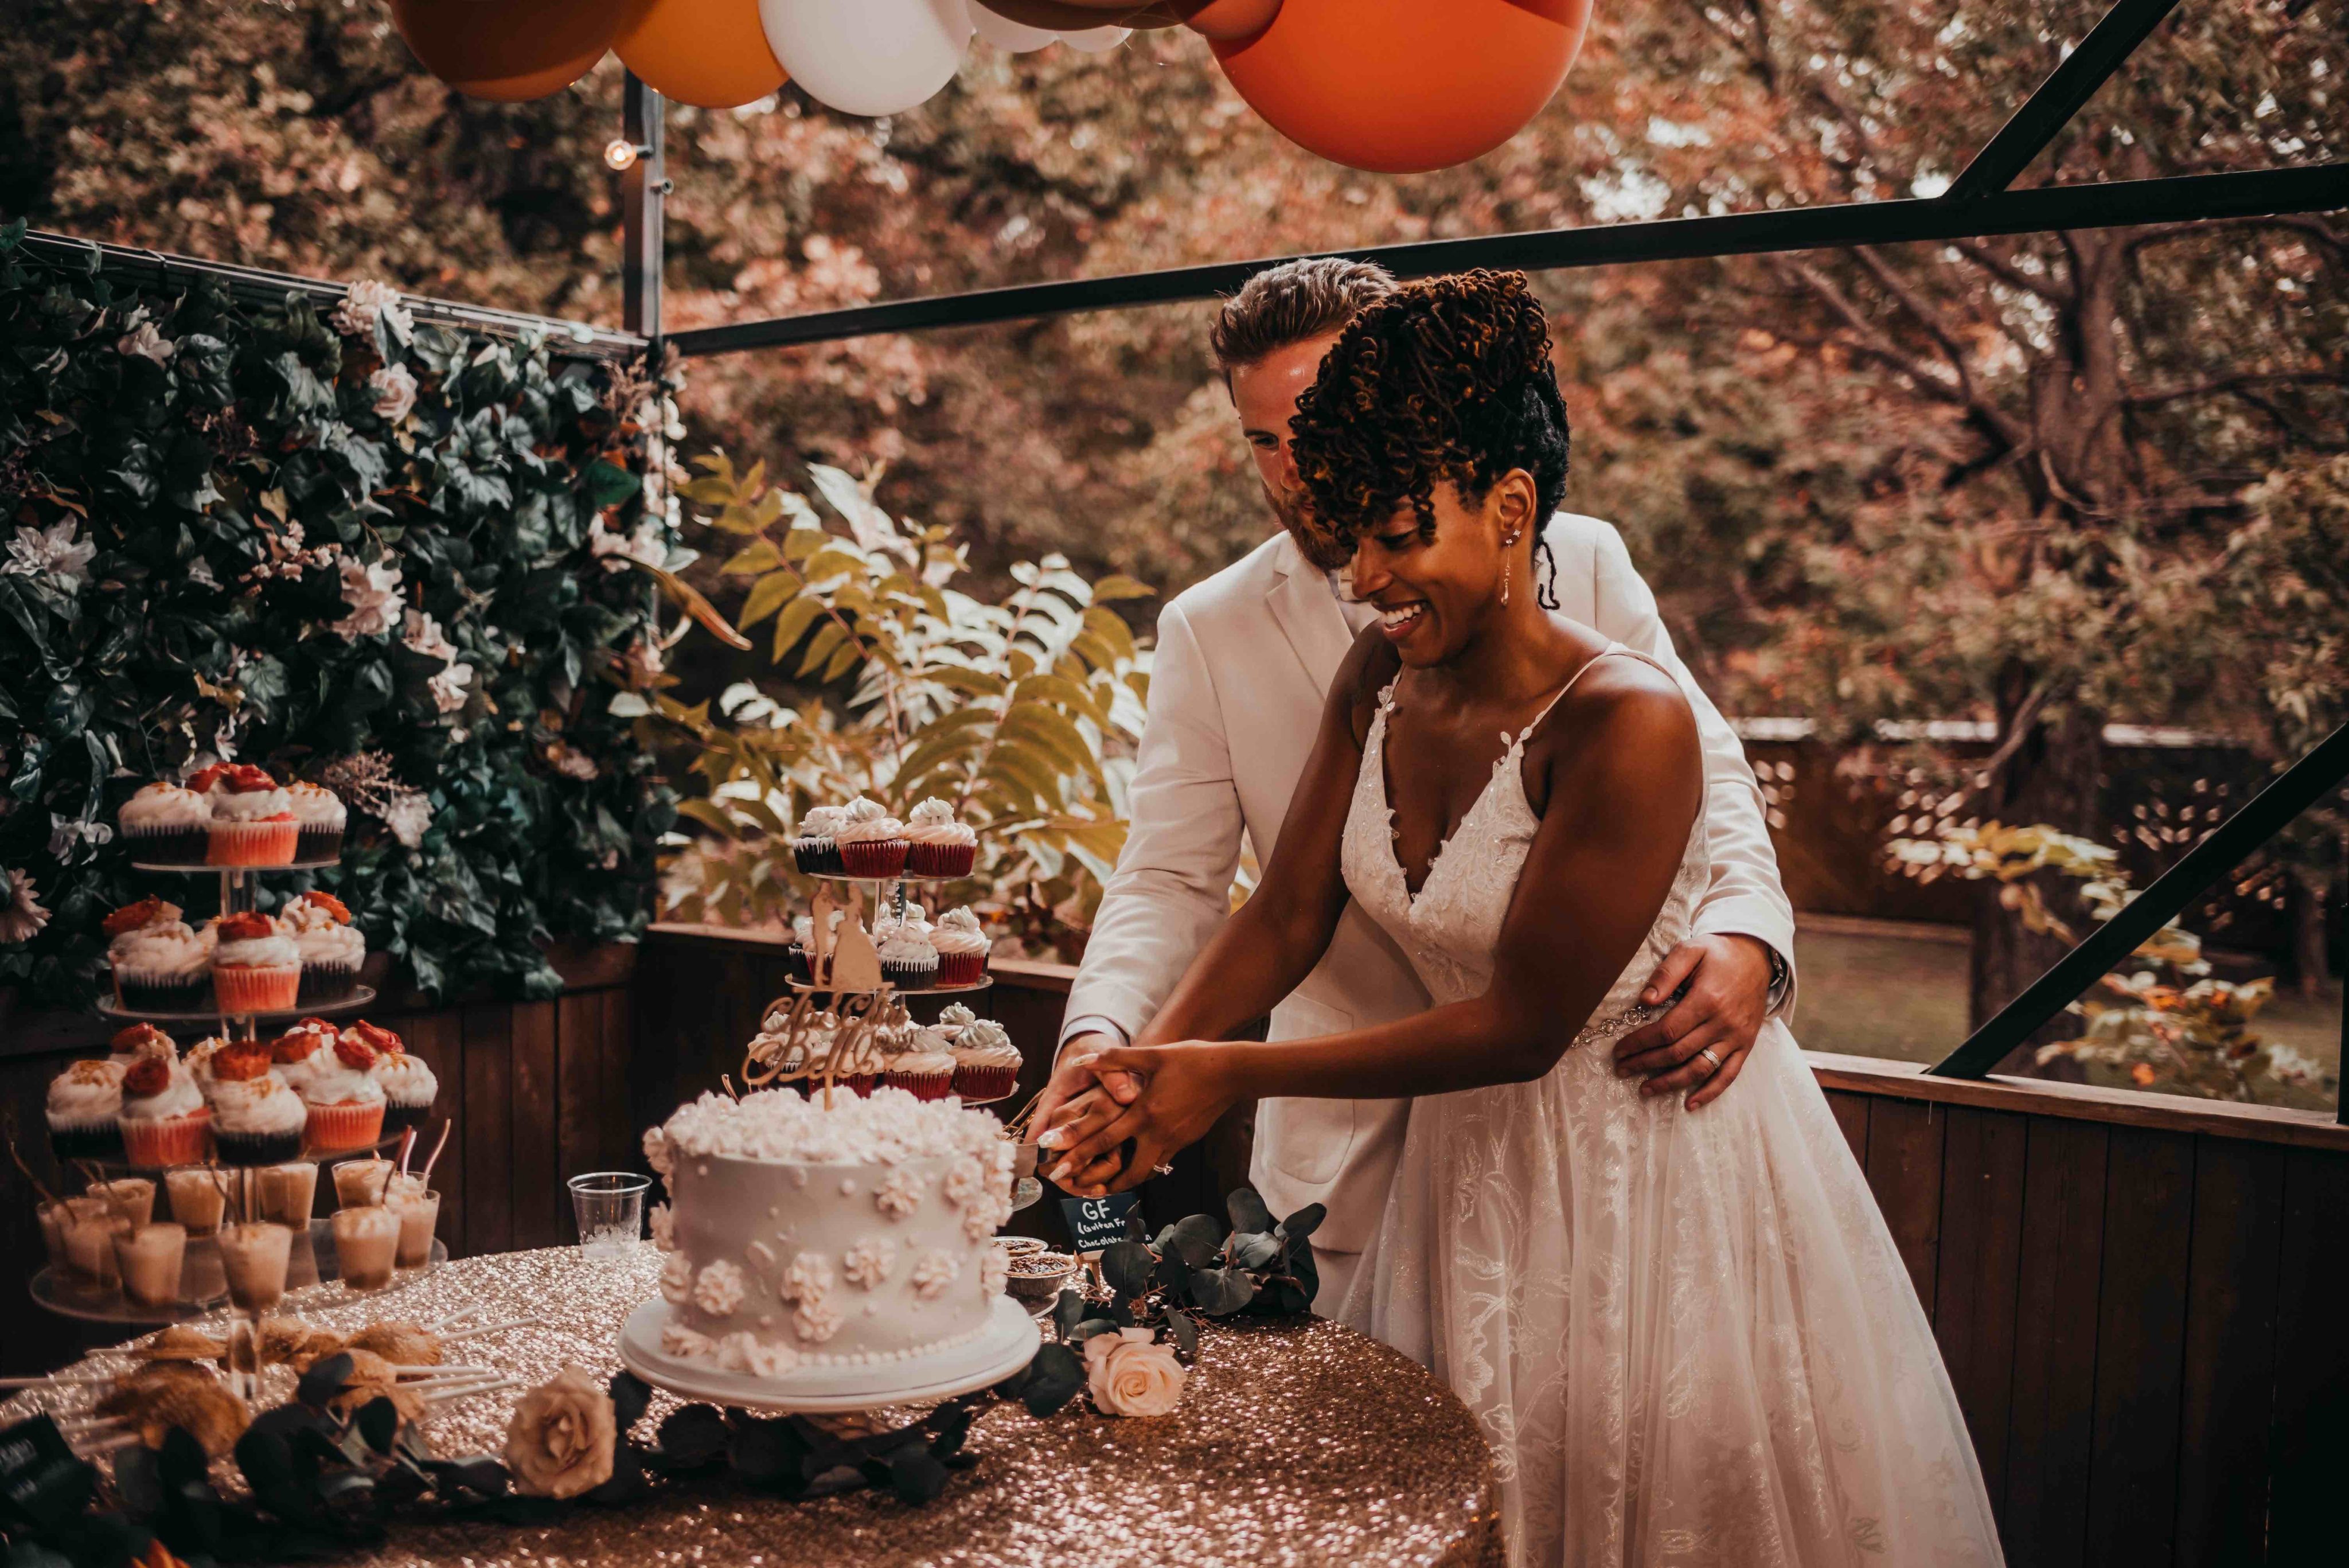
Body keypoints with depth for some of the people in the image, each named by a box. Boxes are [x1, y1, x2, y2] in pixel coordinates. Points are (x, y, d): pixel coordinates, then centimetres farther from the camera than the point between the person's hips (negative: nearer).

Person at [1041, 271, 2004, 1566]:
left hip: (1655, 1159, -6)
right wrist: (1146, 1070, -19)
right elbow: (1288, 913, -3)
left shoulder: (1626, 721, -28)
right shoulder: (1381, 677, -6)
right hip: (1476, 1157, 6)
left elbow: (1520, 1025, -25)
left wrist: (1232, 1076, -23)